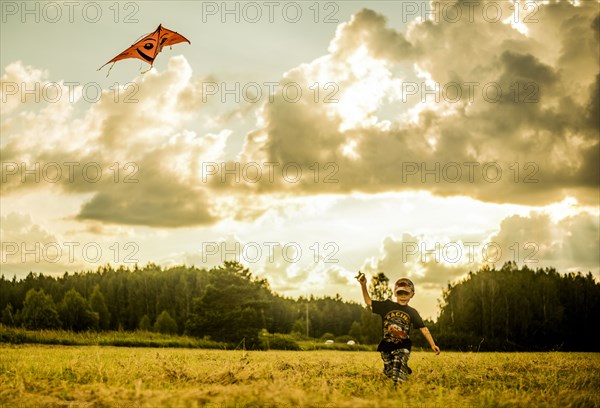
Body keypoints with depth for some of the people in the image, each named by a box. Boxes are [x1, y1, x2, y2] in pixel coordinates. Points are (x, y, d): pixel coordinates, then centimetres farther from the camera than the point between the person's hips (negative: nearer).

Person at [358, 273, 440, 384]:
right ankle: (404, 369, 44)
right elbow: (369, 302, 3)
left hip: (403, 347, -2)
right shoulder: (387, 305, 2)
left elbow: (423, 329, 2)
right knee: (389, 372, 16)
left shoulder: (412, 312, 2)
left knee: (398, 376, -22)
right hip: (387, 346, 2)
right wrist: (363, 286, -10)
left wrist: (433, 344, -6)